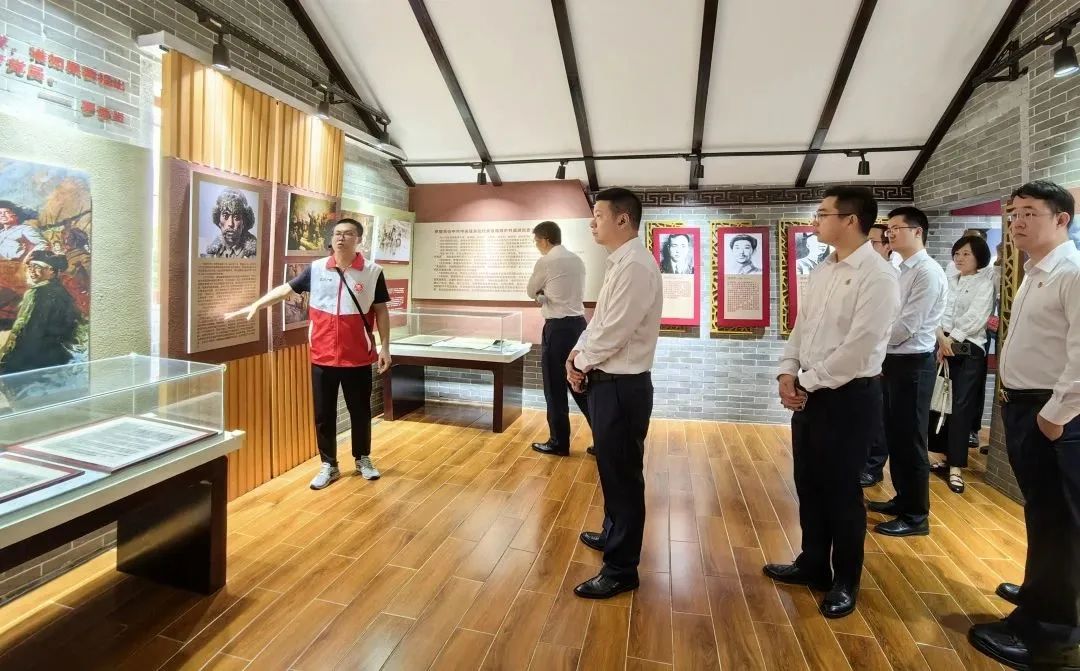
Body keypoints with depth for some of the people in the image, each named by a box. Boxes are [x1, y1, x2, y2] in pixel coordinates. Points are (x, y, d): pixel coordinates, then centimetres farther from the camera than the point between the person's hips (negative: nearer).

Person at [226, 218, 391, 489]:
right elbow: (286, 289, 9)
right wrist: (255, 305, 1)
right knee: (323, 414, 9)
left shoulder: (373, 272, -4)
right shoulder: (316, 269, 2)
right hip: (322, 357, 2)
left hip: (358, 357, -2)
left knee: (360, 411, 11)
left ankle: (363, 459, 31)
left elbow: (381, 311, 0)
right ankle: (328, 465, 24)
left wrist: (385, 346, -4)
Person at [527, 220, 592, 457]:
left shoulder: (545, 261, -10)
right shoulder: (578, 260, 12)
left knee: (555, 388, 4)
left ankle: (559, 442, 15)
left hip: (558, 327, -7)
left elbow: (531, 292, 4)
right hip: (578, 324, 7)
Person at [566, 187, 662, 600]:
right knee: (611, 470, 24)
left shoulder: (635, 265, -20)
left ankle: (621, 569, 18)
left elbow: (614, 333, -22)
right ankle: (613, 534, 44)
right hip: (608, 381, 10)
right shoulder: (619, 264, 13)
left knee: (623, 476, 3)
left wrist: (582, 364, -8)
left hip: (622, 386, -10)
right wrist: (578, 353, 1)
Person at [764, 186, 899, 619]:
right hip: (809, 393, 8)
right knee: (808, 484, 17)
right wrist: (788, 373, -1)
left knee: (841, 491, 7)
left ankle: (845, 582, 29)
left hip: (849, 397, -7)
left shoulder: (878, 276, -15)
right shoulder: (821, 272, 10)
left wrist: (807, 381, -13)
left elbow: (859, 348, -21)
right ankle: (813, 564, 37)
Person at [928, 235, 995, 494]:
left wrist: (951, 339, -14)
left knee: (961, 407, -6)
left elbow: (975, 317, -10)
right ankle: (941, 454, 17)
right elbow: (937, 311, 3)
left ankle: (955, 466, -3)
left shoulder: (986, 282, 1)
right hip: (943, 346, 4)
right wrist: (941, 338, -13)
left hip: (970, 349, -4)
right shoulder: (948, 281, 14)